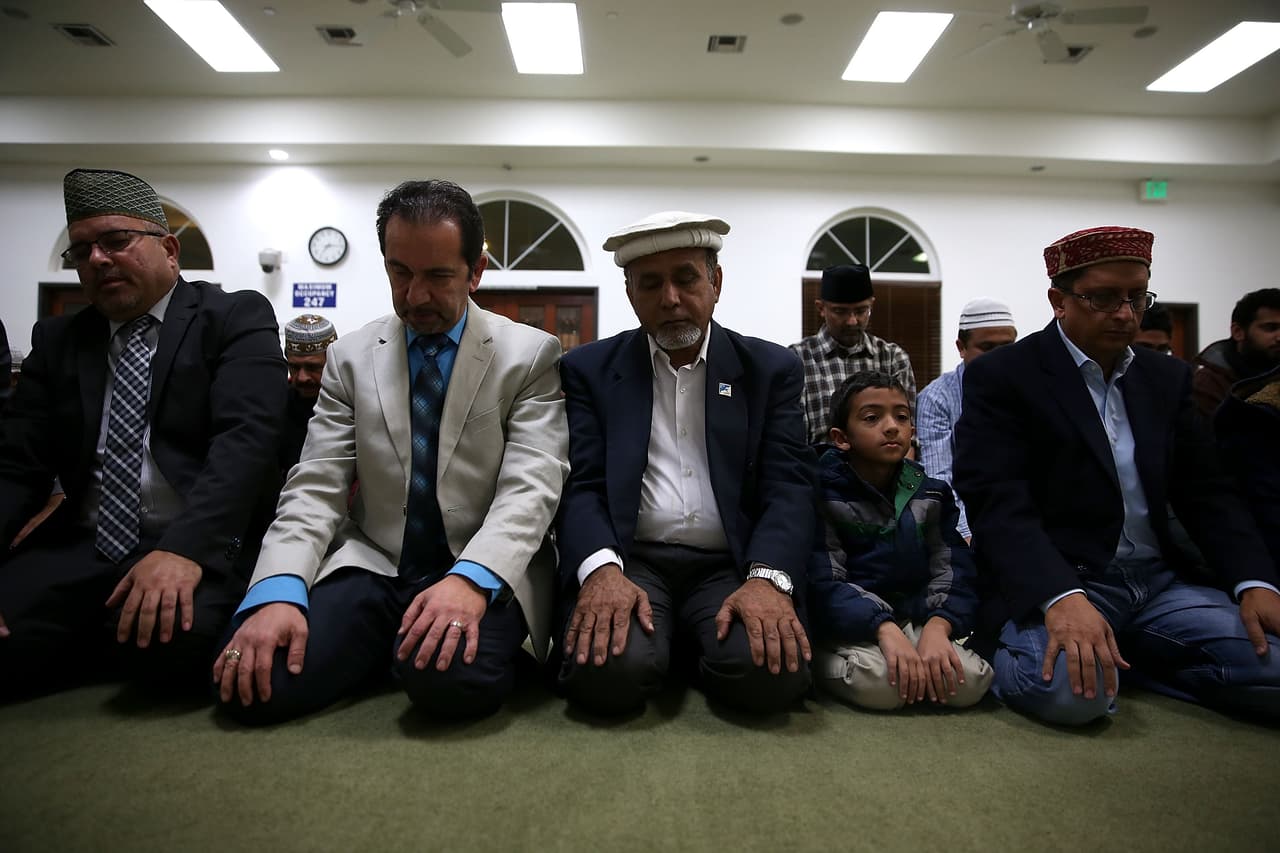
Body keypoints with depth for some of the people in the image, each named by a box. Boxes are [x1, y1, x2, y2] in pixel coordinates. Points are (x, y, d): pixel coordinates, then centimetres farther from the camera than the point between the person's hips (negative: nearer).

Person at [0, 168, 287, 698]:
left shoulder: (236, 318, 1)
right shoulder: (57, 341, 16)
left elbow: (245, 439, -14)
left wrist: (184, 548, -29)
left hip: (203, 546, -2)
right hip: (81, 549, 3)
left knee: (171, 641, -32)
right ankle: (111, 643, 4)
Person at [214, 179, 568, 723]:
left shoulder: (531, 355, -2)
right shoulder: (350, 357, 8)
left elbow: (530, 488, -12)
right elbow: (314, 488, 1)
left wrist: (470, 578, -31)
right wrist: (278, 591, -18)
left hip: (486, 571, -2)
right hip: (372, 565, 3)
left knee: (450, 680, -33)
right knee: (254, 683, -20)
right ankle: (396, 644, 6)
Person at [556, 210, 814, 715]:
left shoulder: (771, 370, 9)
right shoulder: (589, 370, 8)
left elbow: (788, 485, -1)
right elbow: (580, 483, -2)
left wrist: (768, 579, -20)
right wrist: (602, 571, -23)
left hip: (731, 567, 1)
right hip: (631, 561, -1)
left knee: (773, 672, -27)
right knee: (607, 672, -29)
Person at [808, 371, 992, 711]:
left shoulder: (930, 493, 6)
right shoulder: (823, 492, -11)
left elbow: (952, 571, -2)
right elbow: (822, 583, -17)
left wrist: (937, 627, -21)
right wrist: (885, 629, -29)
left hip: (912, 619, 4)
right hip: (849, 626, -4)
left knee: (970, 680, -20)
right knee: (878, 681, -31)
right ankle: (823, 663, 1)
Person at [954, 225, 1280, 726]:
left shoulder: (1167, 378, 15)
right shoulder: (1001, 377, -6)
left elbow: (1206, 491, 12)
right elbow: (997, 501, -17)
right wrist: (1061, 599, -31)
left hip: (1157, 585, 7)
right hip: (1050, 585, -6)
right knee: (1071, 687, -32)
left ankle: (1117, 655, 6)